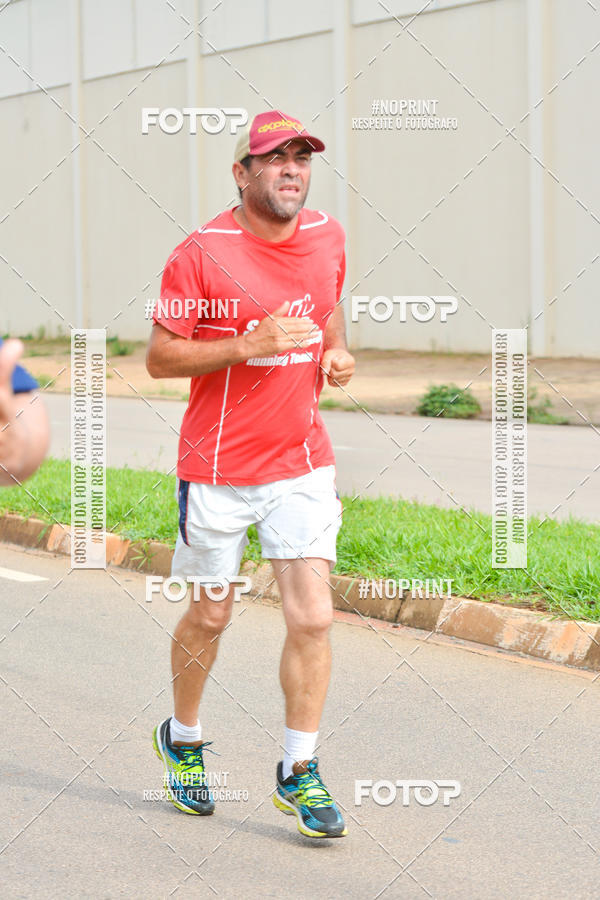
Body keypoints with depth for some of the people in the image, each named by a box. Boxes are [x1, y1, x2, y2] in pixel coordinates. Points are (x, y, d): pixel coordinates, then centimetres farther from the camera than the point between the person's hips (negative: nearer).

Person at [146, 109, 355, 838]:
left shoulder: (327, 236, 4)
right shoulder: (201, 253, -11)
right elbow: (159, 356, -9)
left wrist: (337, 351, 3)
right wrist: (246, 345, -22)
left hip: (302, 463, 3)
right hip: (217, 469, -3)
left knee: (312, 619, -5)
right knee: (209, 615, 10)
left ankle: (299, 772, 9)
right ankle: (181, 739, 36)